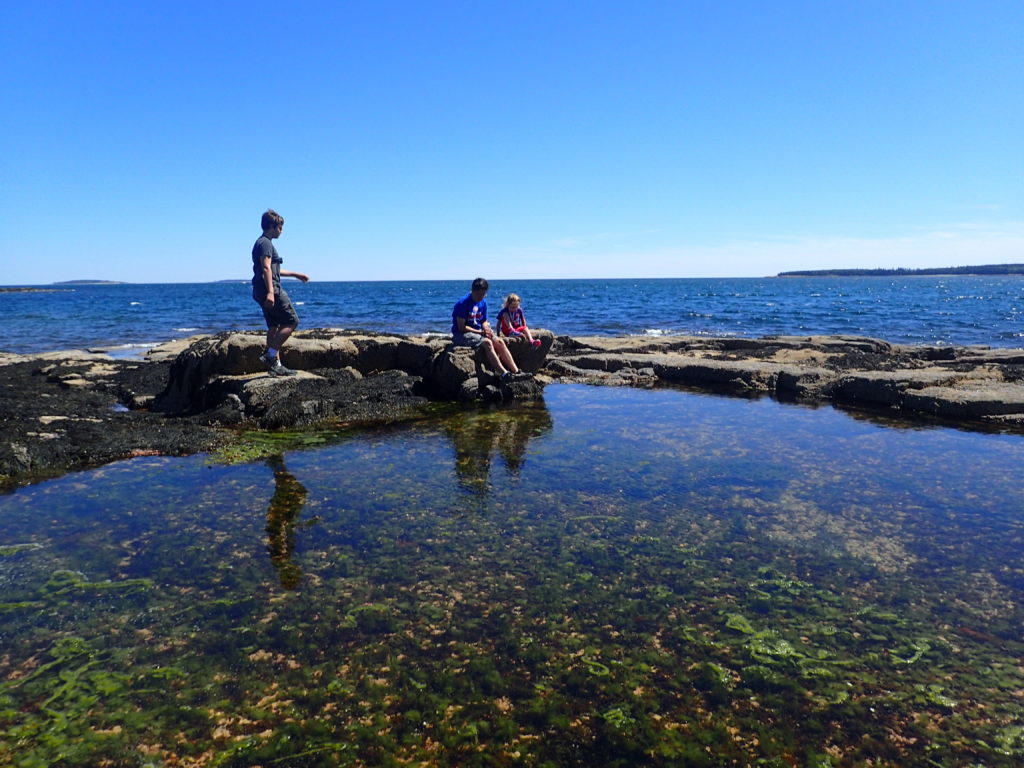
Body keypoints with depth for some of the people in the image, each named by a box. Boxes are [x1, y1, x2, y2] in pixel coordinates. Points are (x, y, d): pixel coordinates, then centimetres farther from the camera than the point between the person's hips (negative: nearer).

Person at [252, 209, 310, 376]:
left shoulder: (262, 243, 24)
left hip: (262, 293, 11)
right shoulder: (266, 243, -9)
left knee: (274, 327, 11)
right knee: (292, 321, -7)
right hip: (272, 290, -11)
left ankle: (275, 365, 11)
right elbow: (266, 268, -21)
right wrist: (270, 292, -29)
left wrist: (295, 274, 39)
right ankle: (270, 355, -11)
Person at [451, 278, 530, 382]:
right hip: (461, 335, -7)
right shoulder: (463, 303, -16)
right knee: (487, 343, -29)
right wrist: (481, 332, -19)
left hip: (478, 331, 8)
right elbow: (461, 327, -18)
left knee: (499, 342, -13)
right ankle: (504, 374, -31)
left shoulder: (483, 302, 7)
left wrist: (487, 329, -9)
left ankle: (516, 371, -17)